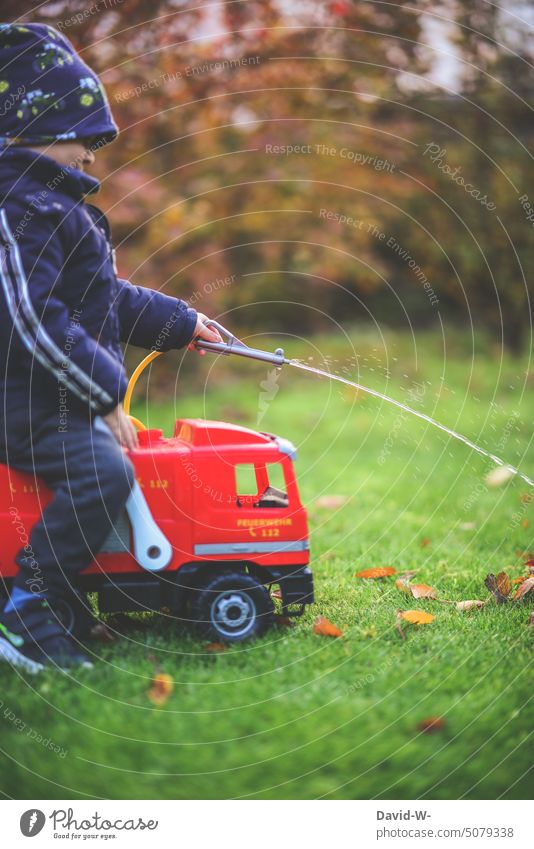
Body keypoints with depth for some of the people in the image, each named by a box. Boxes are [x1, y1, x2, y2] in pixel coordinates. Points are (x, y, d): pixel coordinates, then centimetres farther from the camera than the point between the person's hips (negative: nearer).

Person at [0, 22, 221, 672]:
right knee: (103, 471, -31)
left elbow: (108, 298, 28)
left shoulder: (58, 206, 19)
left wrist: (180, 323, 27)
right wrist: (105, 396, -22)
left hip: (61, 398, 11)